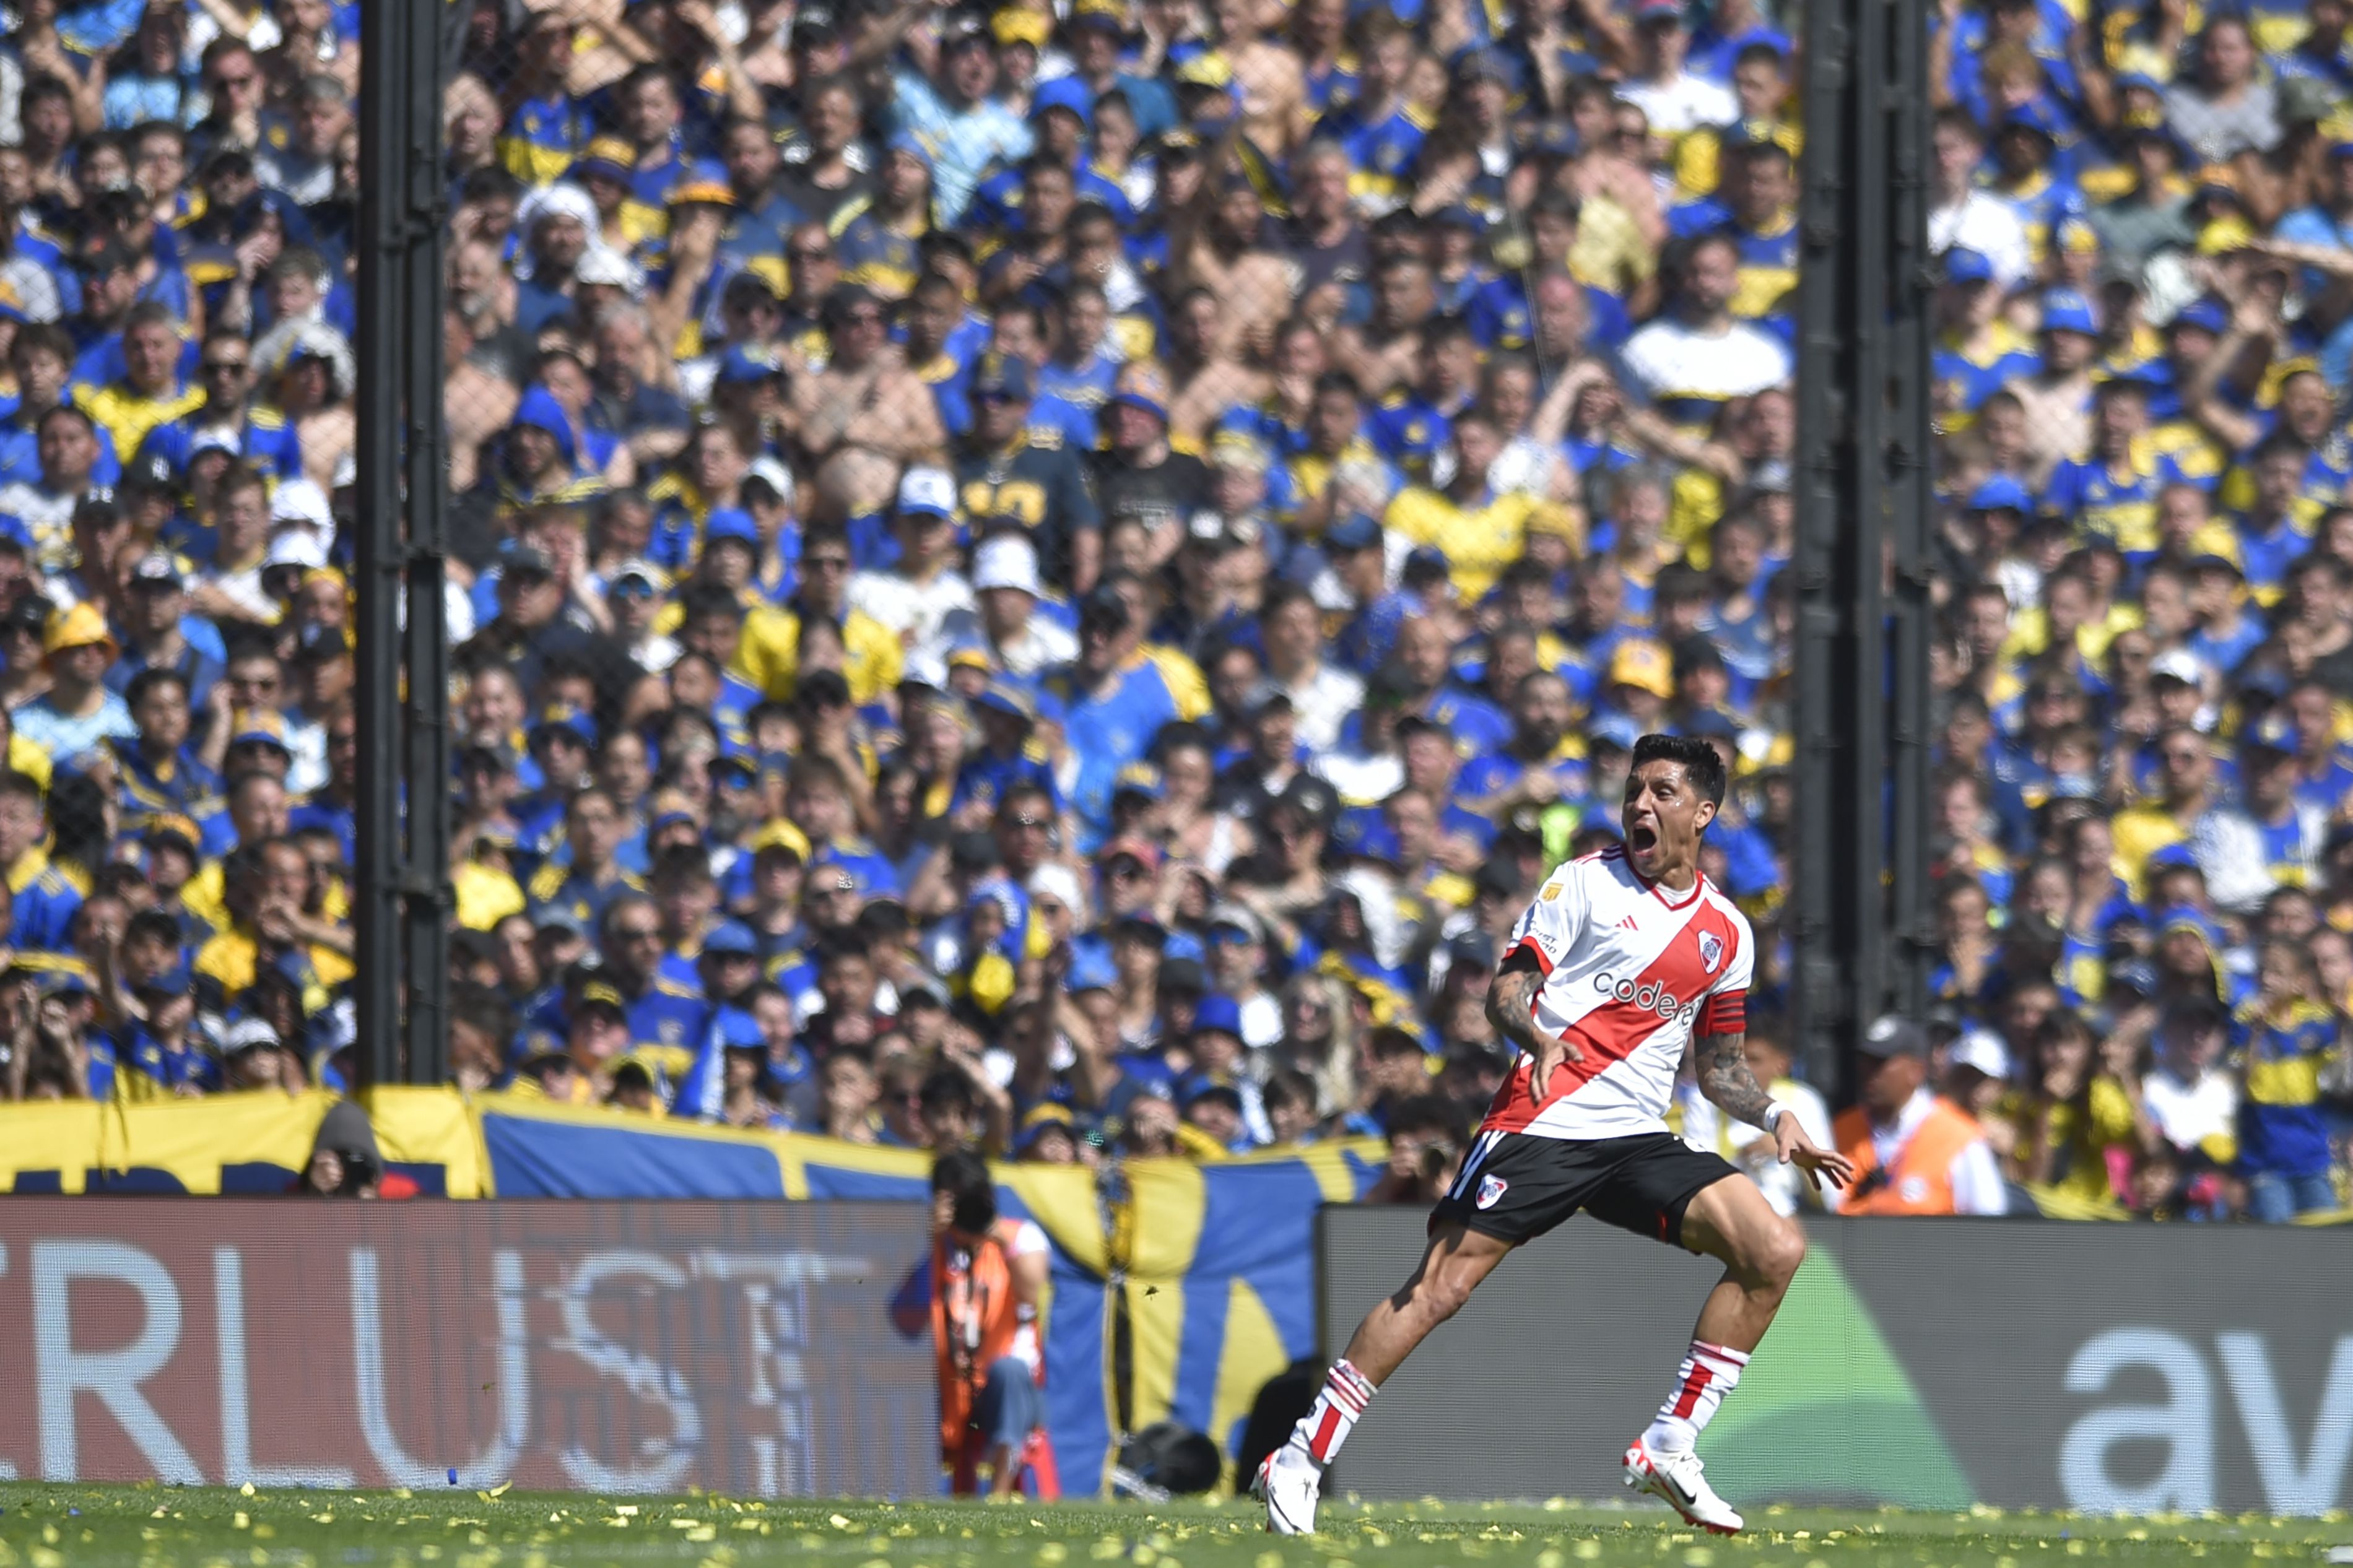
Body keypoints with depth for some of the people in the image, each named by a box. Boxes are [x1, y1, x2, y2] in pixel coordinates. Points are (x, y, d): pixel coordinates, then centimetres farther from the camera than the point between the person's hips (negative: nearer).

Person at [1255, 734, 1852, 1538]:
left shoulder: (1728, 932, 14)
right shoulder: (1585, 883, 2)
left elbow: (1720, 1066, 22)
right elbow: (1505, 989, -3)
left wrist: (1775, 1118, 4)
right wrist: (1536, 1035, -24)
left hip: (1639, 1139, 4)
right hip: (1540, 1126, -4)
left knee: (1775, 1249, -12)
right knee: (1438, 1289, -12)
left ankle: (1668, 1450, -5)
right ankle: (1301, 1459, -2)